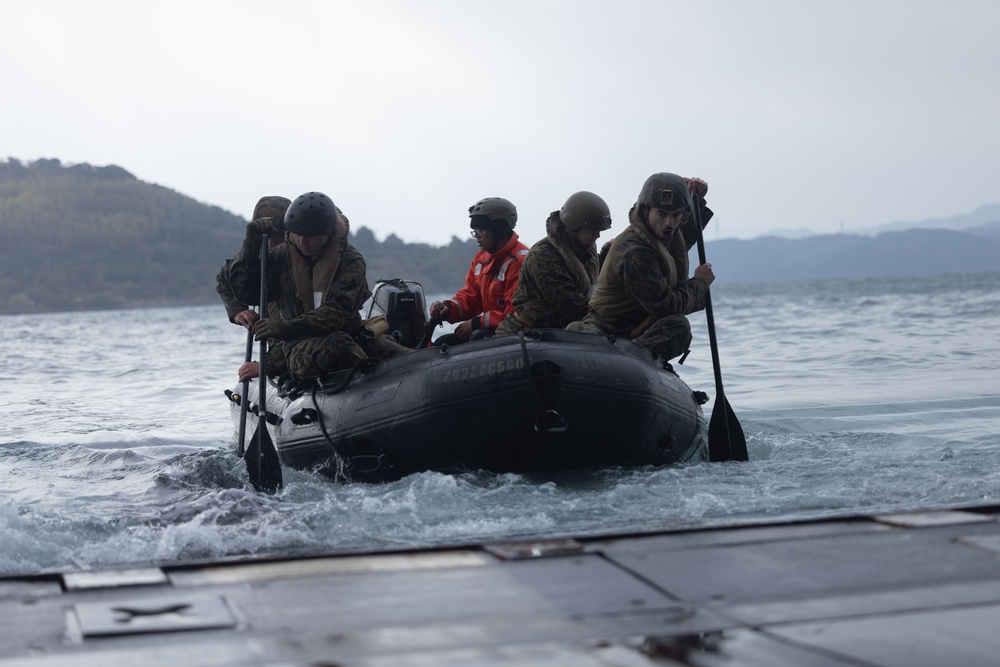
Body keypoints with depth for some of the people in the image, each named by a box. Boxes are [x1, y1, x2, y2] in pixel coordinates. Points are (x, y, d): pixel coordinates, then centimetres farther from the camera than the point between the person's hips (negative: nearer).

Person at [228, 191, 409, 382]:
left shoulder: (351, 261, -4)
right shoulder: (282, 257, 5)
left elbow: (336, 313, -15)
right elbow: (245, 292, 3)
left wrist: (286, 327, -25)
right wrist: (251, 245, -9)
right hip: (297, 345, -1)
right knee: (335, 345, -38)